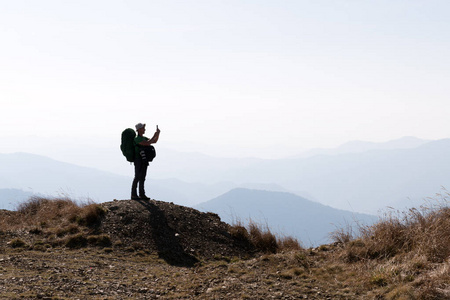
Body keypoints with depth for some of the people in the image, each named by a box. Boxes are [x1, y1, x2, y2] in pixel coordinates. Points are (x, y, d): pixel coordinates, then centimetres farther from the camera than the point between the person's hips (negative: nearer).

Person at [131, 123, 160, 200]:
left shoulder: (144, 138, 16)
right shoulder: (137, 139, -15)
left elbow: (154, 141, 17)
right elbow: (147, 144, -26)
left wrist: (158, 133, 2)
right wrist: (154, 135, -17)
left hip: (144, 161, 9)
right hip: (138, 160, -9)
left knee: (142, 177, 9)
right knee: (137, 177, -8)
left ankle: (142, 194, 11)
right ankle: (134, 195, -4)